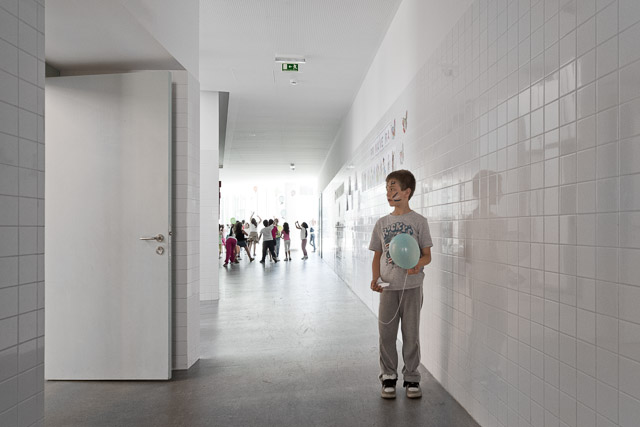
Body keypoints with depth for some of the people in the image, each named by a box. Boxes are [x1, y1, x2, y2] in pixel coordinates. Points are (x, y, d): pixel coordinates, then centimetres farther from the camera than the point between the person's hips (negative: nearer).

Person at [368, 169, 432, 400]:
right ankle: (388, 377, 23)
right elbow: (377, 256, 11)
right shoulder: (382, 223, 8)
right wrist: (375, 278, -5)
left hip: (411, 286, -2)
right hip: (388, 287, 3)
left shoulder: (419, 221, -2)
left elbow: (427, 255, -1)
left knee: (411, 334, 7)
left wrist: (418, 265, -23)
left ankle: (411, 378, 23)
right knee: (386, 333, 6)